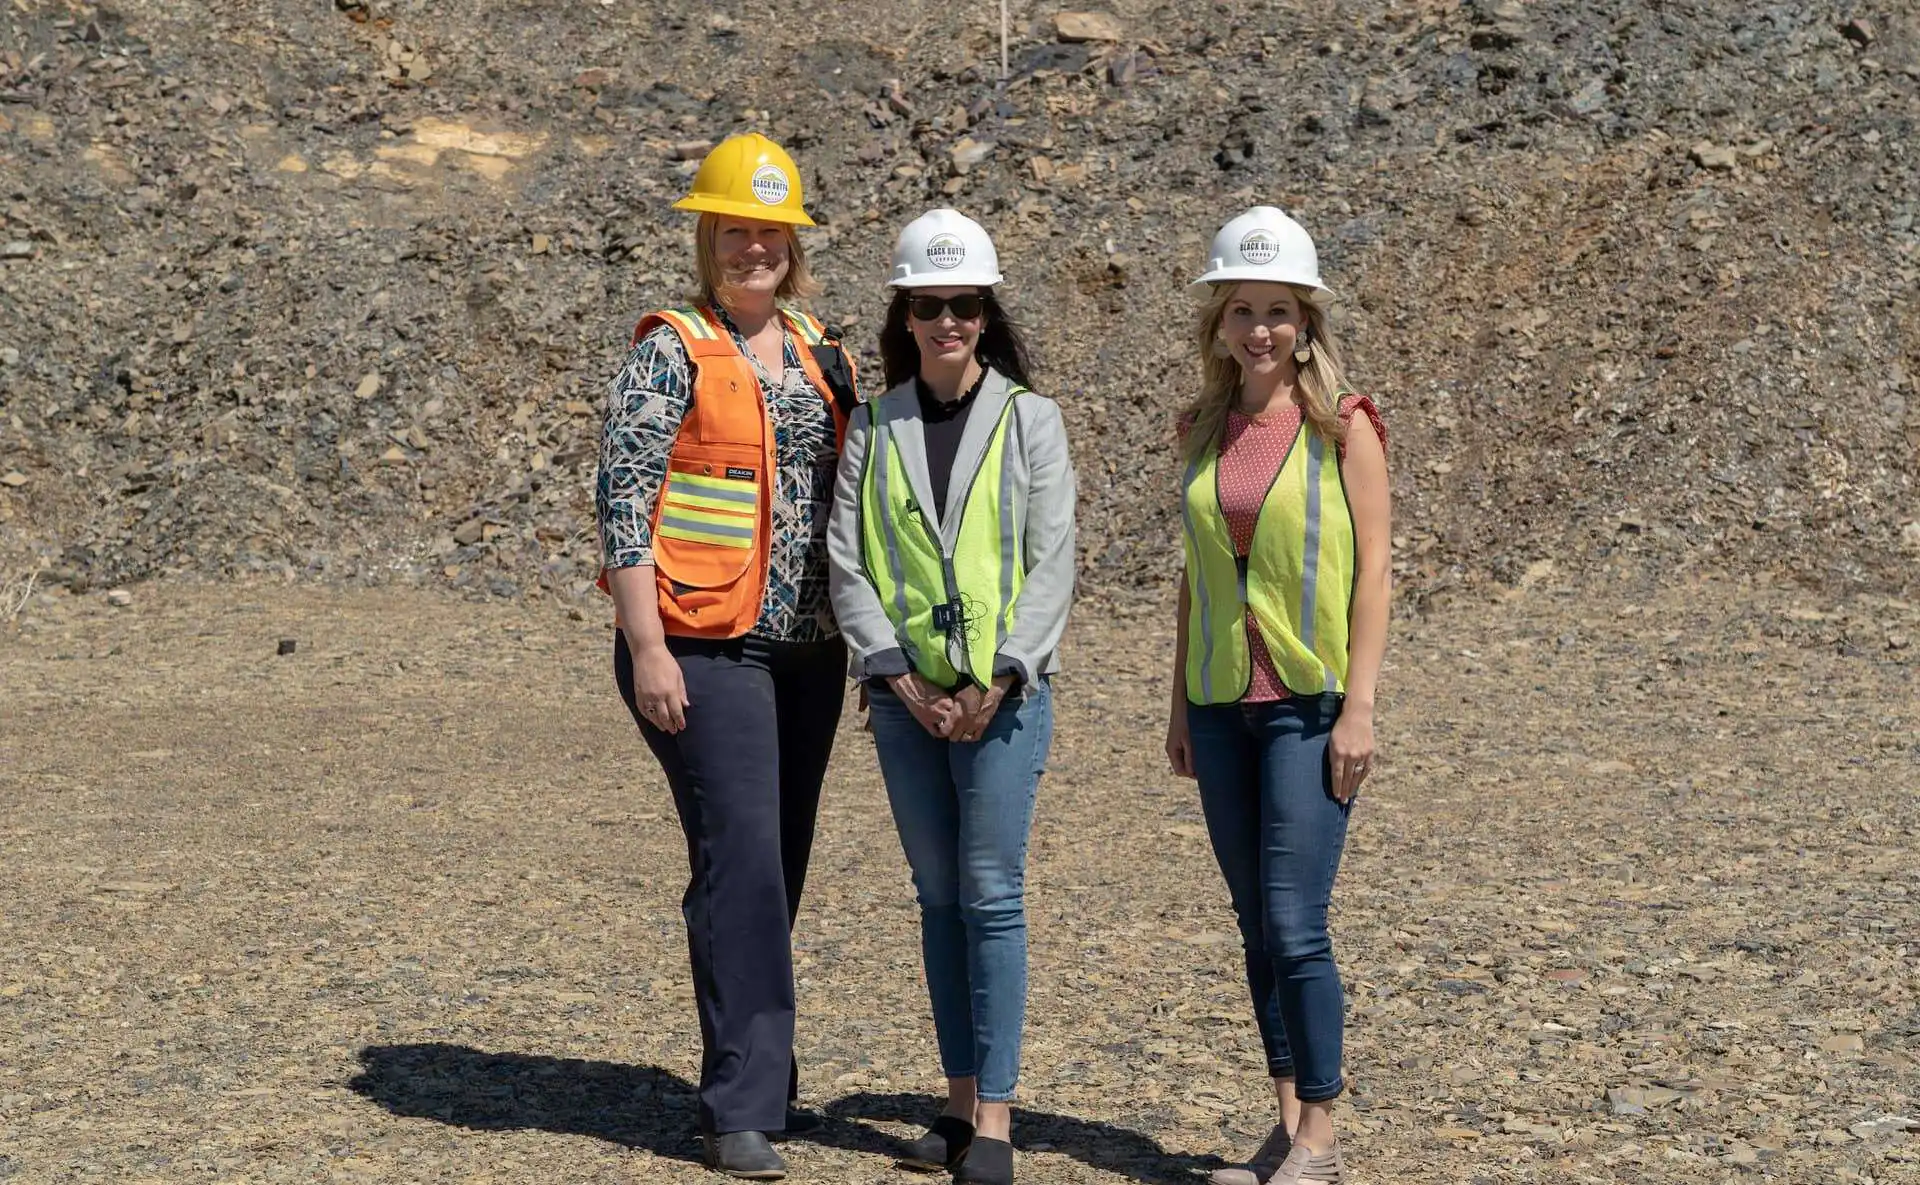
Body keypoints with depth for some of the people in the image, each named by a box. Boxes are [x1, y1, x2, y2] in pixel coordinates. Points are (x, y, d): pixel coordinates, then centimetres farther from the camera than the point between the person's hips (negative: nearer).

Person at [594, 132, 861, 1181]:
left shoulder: (821, 356, 14)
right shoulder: (672, 353, -5)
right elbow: (622, 502, -10)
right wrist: (647, 649, -16)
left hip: (808, 651, 6)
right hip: (706, 649, -6)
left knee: (777, 868, 12)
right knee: (741, 859, -12)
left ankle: (756, 1082, 24)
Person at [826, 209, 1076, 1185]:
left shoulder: (1030, 420, 1)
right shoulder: (873, 427, 7)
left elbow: (1050, 564, -4)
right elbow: (847, 561, 3)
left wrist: (995, 684, -12)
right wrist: (901, 681, -7)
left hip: (1005, 694, -3)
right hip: (905, 698, 3)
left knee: (991, 896, -4)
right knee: (938, 898, 9)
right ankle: (960, 1102, 17)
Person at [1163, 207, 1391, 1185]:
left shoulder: (1343, 425, -5)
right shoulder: (1204, 432, 9)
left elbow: (1371, 570, -7)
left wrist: (1358, 707, -12)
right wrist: (1179, 702, 13)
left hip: (1308, 703, -5)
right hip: (1221, 702, 5)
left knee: (1294, 924, -9)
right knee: (1256, 924, 9)